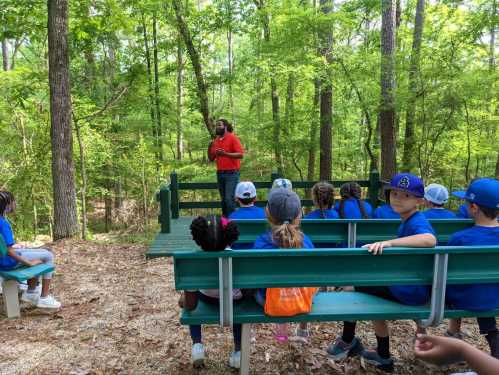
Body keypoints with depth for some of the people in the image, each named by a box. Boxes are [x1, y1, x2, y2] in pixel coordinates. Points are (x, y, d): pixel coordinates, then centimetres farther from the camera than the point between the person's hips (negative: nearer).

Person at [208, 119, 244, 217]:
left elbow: (240, 154, -13)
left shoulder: (233, 138, -5)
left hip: (231, 173, -6)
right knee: (223, 199, 10)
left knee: (229, 198, -11)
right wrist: (210, 148, -2)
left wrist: (225, 154, -22)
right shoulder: (215, 141, 12)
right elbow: (211, 158, 15)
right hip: (220, 173, 6)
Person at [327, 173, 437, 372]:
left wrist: (388, 242, -50)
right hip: (407, 285, 10)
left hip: (412, 291, -10)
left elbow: (430, 239, -45)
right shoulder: (407, 221, 8)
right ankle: (383, 358, 39)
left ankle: (348, 341, 18)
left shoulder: (417, 222, -22)